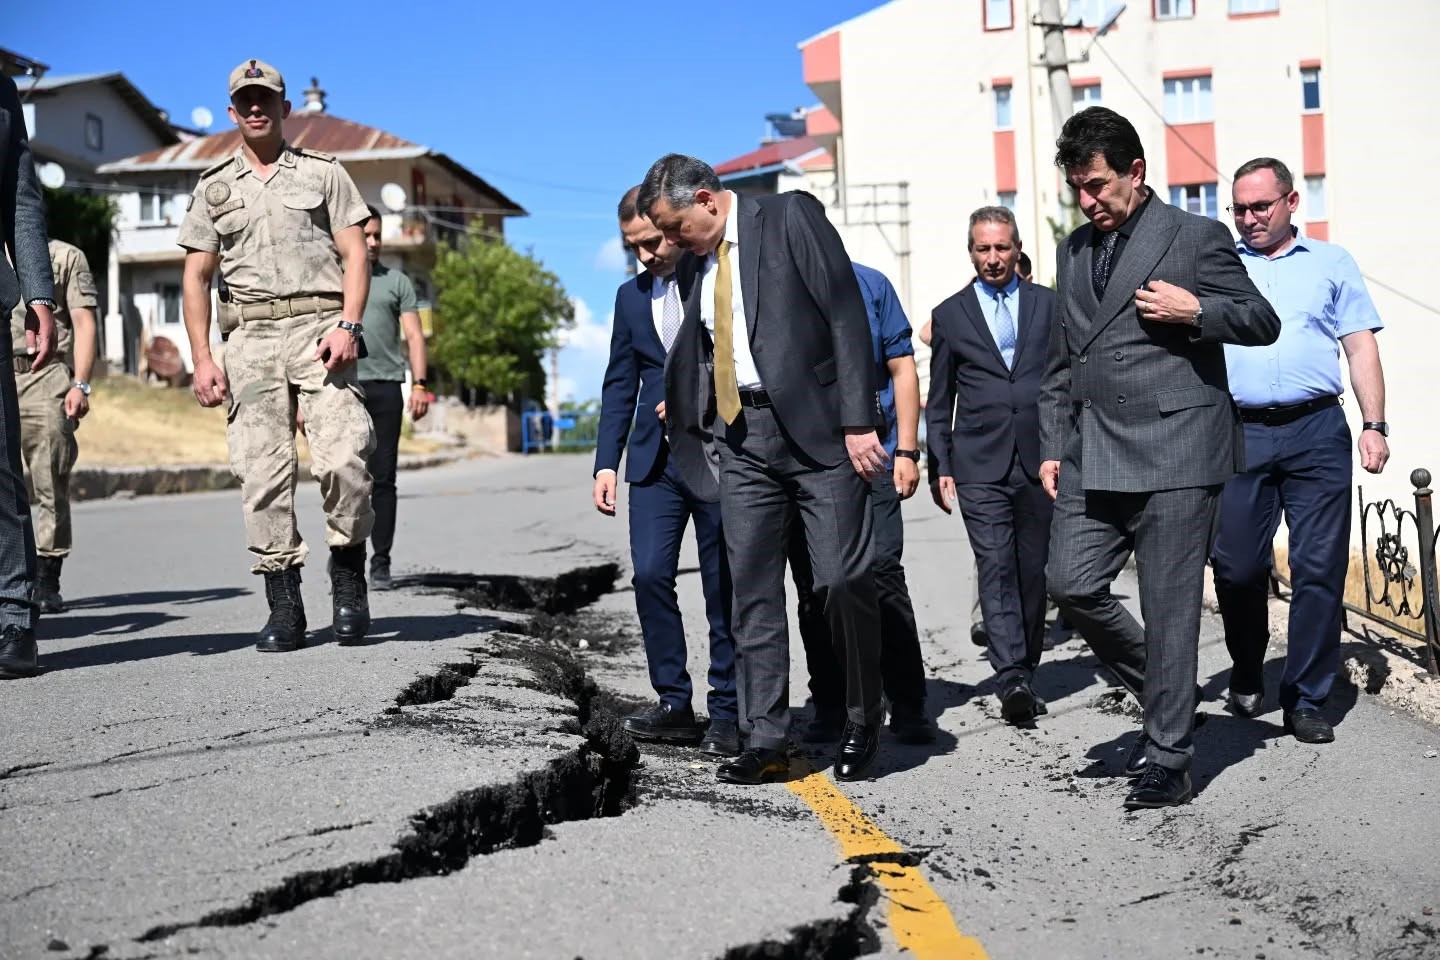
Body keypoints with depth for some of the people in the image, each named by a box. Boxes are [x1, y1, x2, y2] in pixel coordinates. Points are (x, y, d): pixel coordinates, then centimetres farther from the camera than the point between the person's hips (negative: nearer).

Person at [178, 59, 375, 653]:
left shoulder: (323, 173, 14)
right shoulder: (213, 189, 18)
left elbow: (355, 253, 6)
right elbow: (196, 278, 14)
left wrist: (348, 326, -10)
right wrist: (201, 358, 2)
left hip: (319, 326, -2)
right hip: (250, 336, 2)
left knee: (342, 458, -17)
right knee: (262, 471, -4)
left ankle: (348, 576, 2)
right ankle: (284, 607, 0)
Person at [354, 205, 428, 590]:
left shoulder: (397, 282, 14)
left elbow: (414, 335, 8)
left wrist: (420, 384, -4)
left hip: (385, 388, 1)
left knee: (382, 479, 1)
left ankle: (381, 563, 4)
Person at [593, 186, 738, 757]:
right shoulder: (631, 296, 15)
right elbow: (620, 384, 16)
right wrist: (606, 462, 8)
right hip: (656, 459, 4)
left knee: (724, 586, 0)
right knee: (650, 574, -7)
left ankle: (727, 712, 8)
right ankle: (674, 704, 2)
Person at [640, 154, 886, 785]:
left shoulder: (791, 217, -3)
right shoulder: (695, 265, 16)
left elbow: (845, 317, -10)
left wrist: (858, 422, -16)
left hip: (816, 426, -6)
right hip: (739, 437, 6)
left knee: (843, 579, -7)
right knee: (753, 589, 3)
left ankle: (863, 723, 11)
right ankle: (767, 739, 7)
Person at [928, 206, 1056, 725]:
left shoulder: (1048, 304, 9)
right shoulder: (950, 315, 9)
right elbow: (940, 402, 11)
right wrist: (939, 467, 5)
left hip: (1039, 460, 1)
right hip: (980, 466, -1)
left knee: (1033, 571, 7)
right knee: (996, 569, -12)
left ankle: (1025, 669, 19)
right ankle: (1012, 679, -18)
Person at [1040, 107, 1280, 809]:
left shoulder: (1196, 236, 2)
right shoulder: (1073, 251, 19)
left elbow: (1263, 322, 5)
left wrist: (1195, 311, -12)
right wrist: (1052, 447, 16)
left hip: (1175, 449, -6)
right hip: (1092, 459, 6)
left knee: (1169, 605, -3)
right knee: (1071, 584, -3)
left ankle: (1167, 761, 6)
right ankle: (1167, 697, 21)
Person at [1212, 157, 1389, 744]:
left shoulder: (1331, 263, 14)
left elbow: (1361, 348, 11)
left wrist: (1374, 426, 0)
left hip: (1317, 432, 0)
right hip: (1241, 433, 0)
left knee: (1319, 569, -2)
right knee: (1237, 567, 1)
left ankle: (1306, 700, 6)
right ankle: (1246, 679, 25)